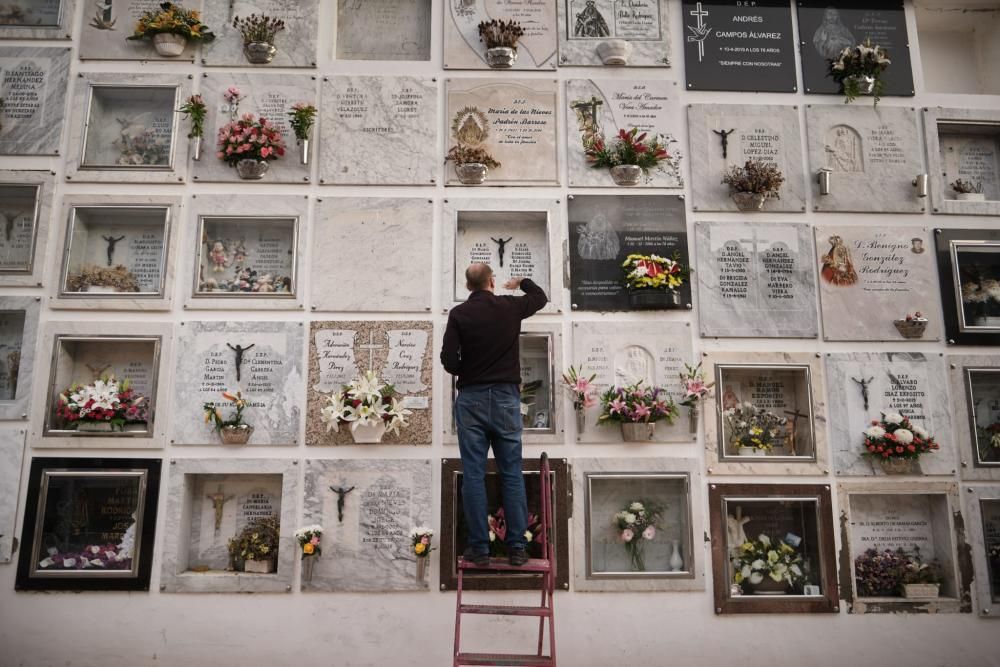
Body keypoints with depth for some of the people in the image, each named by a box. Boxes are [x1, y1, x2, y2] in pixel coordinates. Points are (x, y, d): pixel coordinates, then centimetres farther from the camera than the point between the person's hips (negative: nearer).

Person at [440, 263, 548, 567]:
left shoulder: (459, 314, -2)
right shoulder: (510, 307, 3)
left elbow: (449, 359, -9)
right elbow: (541, 297, 22)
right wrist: (521, 282, 41)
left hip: (471, 399, -1)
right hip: (506, 397, 1)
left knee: (473, 475, 4)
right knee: (512, 474, 6)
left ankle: (479, 548, 8)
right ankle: (517, 547, 10)